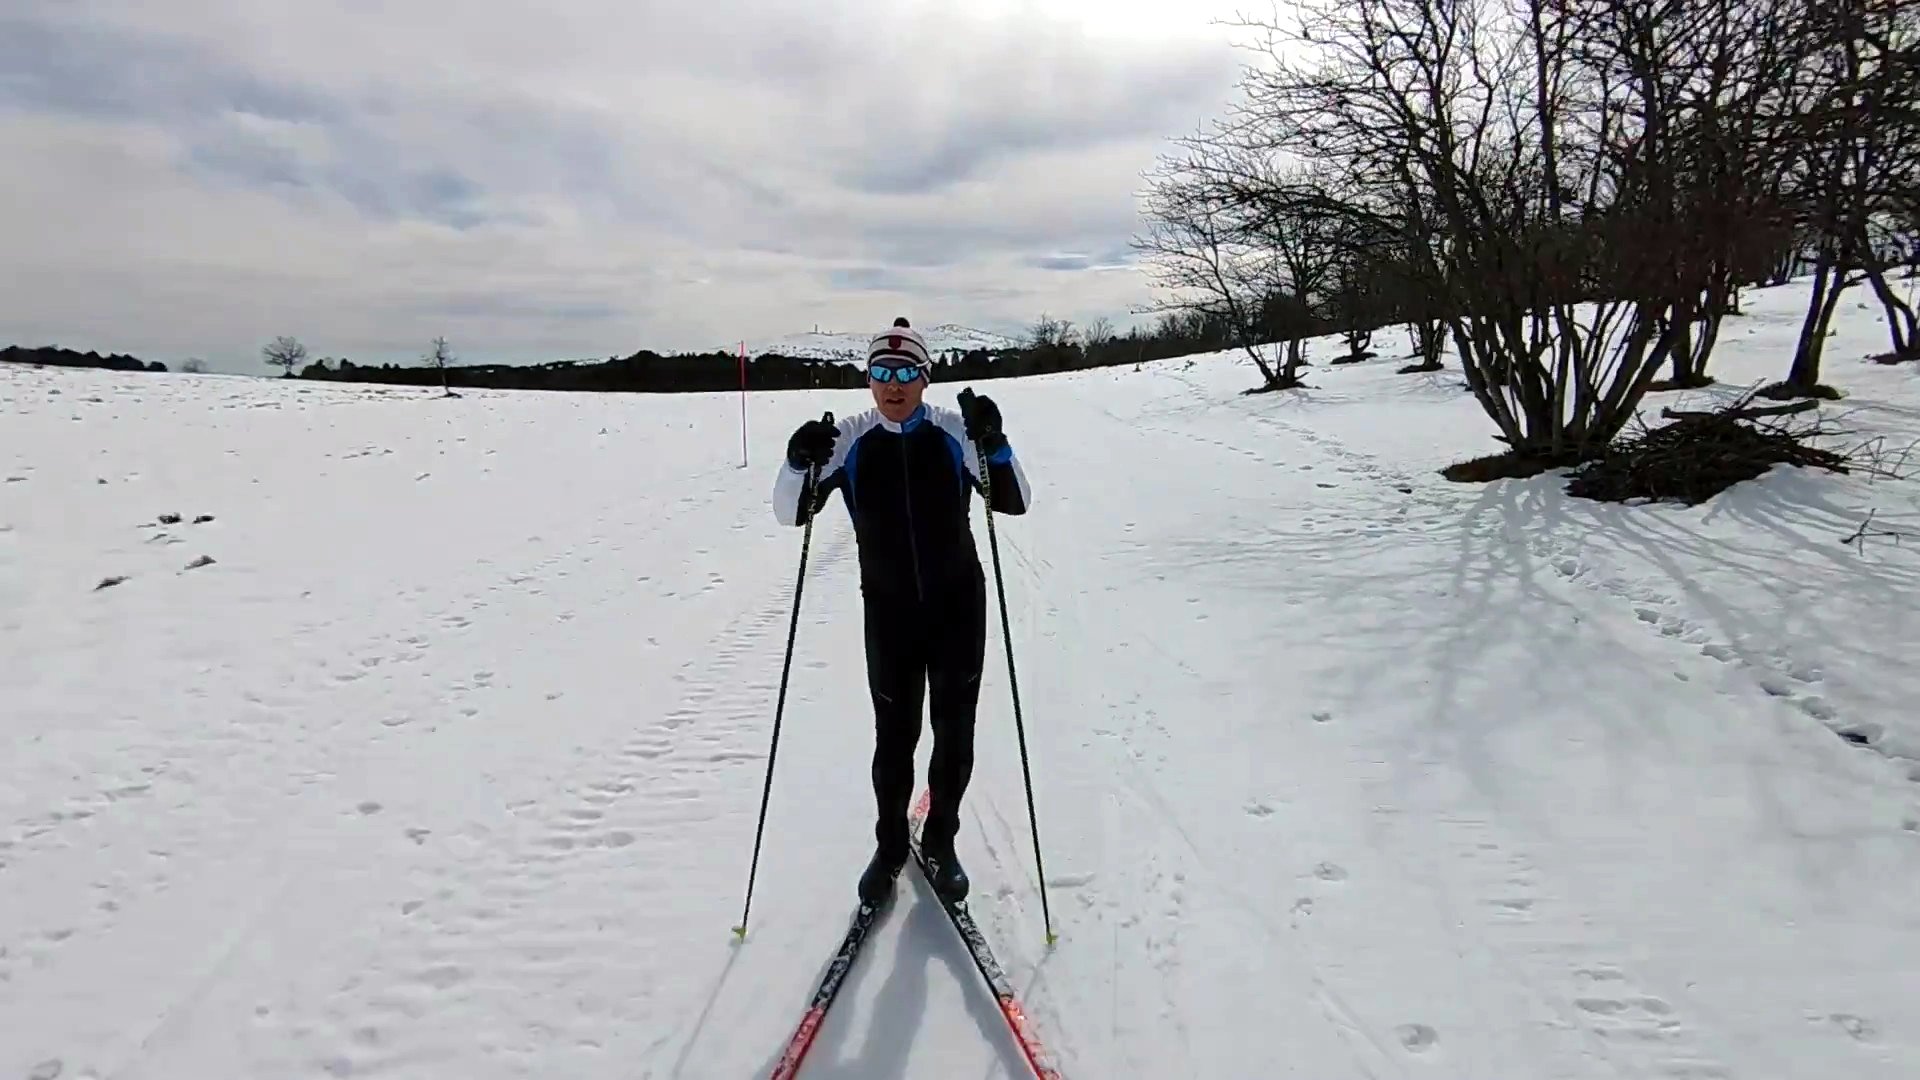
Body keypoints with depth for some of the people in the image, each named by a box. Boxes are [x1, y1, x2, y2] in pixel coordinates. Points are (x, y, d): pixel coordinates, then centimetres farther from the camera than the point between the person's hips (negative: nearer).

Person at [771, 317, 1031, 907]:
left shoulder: (954, 432, -8)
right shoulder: (849, 439, -6)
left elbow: (1014, 502, -9)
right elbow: (790, 513, -5)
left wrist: (993, 443, -24)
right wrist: (800, 463, -24)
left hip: (959, 604, 0)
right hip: (888, 609, 0)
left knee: (954, 731, 8)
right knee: (895, 732, 7)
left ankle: (941, 841, 31)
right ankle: (889, 845, 30)